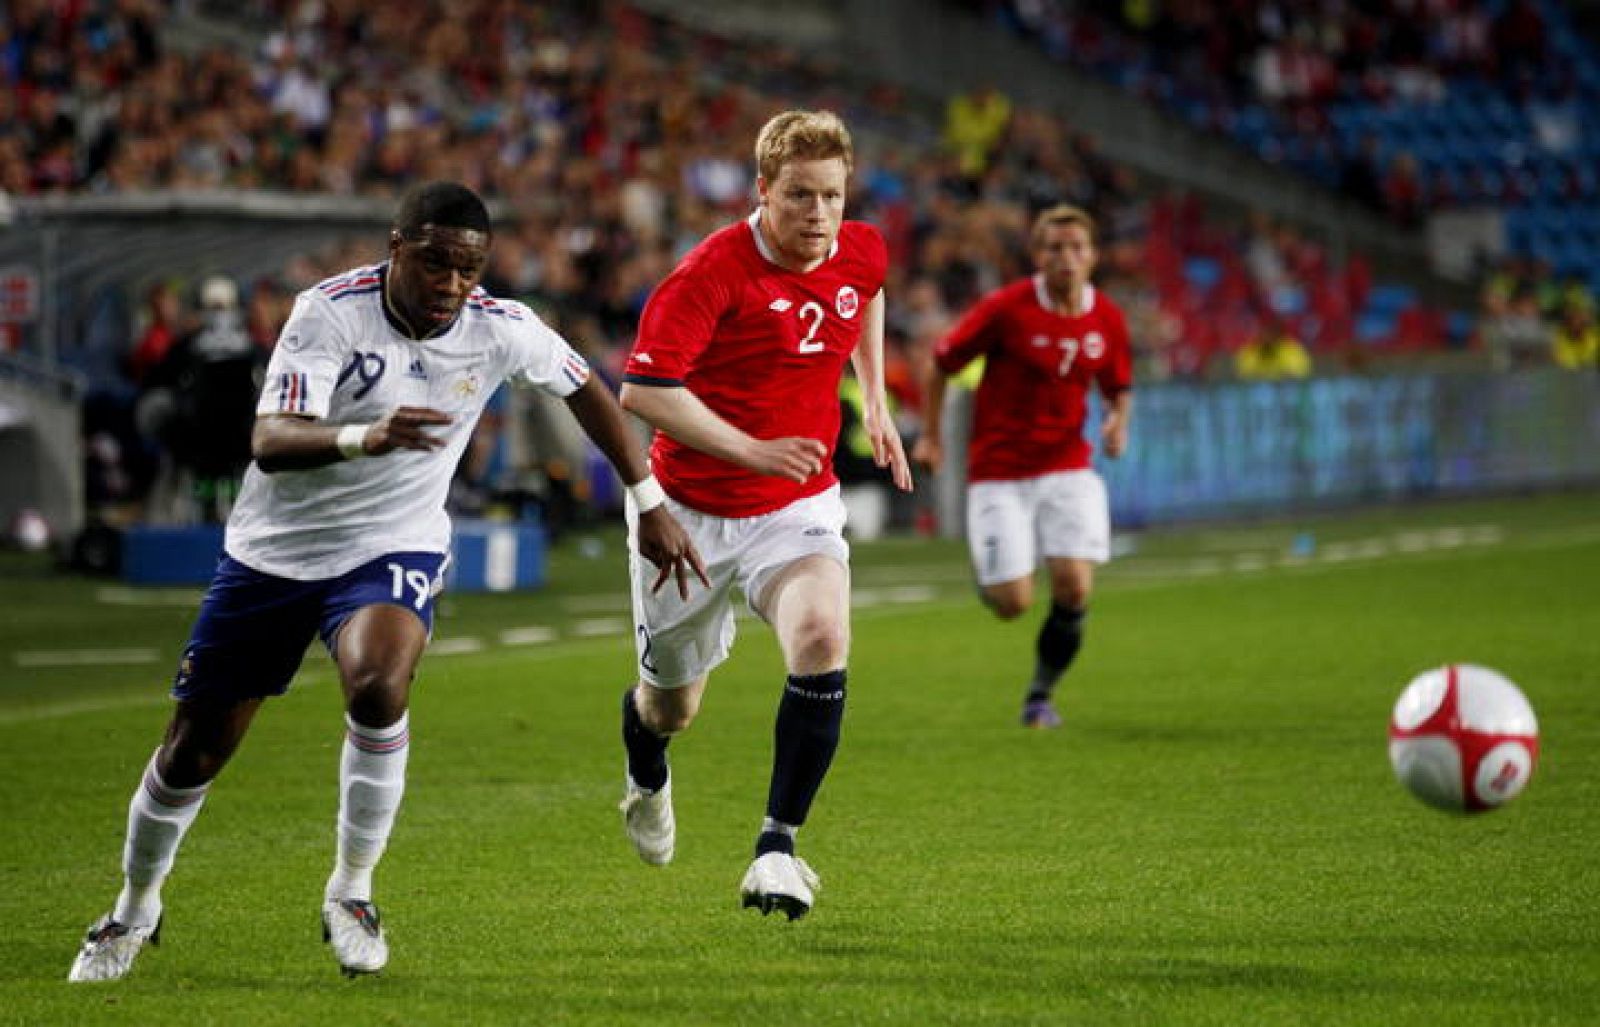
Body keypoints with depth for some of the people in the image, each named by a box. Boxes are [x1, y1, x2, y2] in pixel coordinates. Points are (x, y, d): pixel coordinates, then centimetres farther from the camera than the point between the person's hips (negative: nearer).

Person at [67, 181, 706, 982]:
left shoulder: (500, 330, -11)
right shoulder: (330, 313, -21)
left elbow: (586, 391, 9)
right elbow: (269, 441, -32)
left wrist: (650, 506, 11)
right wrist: (366, 438, -51)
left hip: (393, 549, 1)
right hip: (274, 550, 0)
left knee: (378, 686, -32)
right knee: (193, 751, 5)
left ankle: (351, 892, -12)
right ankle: (135, 910, 34)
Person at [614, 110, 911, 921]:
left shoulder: (862, 253, -3)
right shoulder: (713, 270, -21)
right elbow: (642, 389, -27)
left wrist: (875, 403, 20)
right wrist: (755, 450, -33)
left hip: (796, 511, 3)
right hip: (691, 510, -3)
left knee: (822, 640, -29)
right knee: (672, 706, 14)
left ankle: (777, 846, -20)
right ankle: (645, 775, 54)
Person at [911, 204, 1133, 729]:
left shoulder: (1107, 319, -1)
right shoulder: (1006, 308, -13)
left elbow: (1119, 387, 15)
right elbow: (941, 363, -2)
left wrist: (1118, 420, -7)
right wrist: (930, 438, 0)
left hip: (1068, 468, 3)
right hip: (1000, 474, -3)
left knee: (1074, 588, -13)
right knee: (1013, 603, -9)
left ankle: (1040, 695, 10)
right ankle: (986, 571, 31)